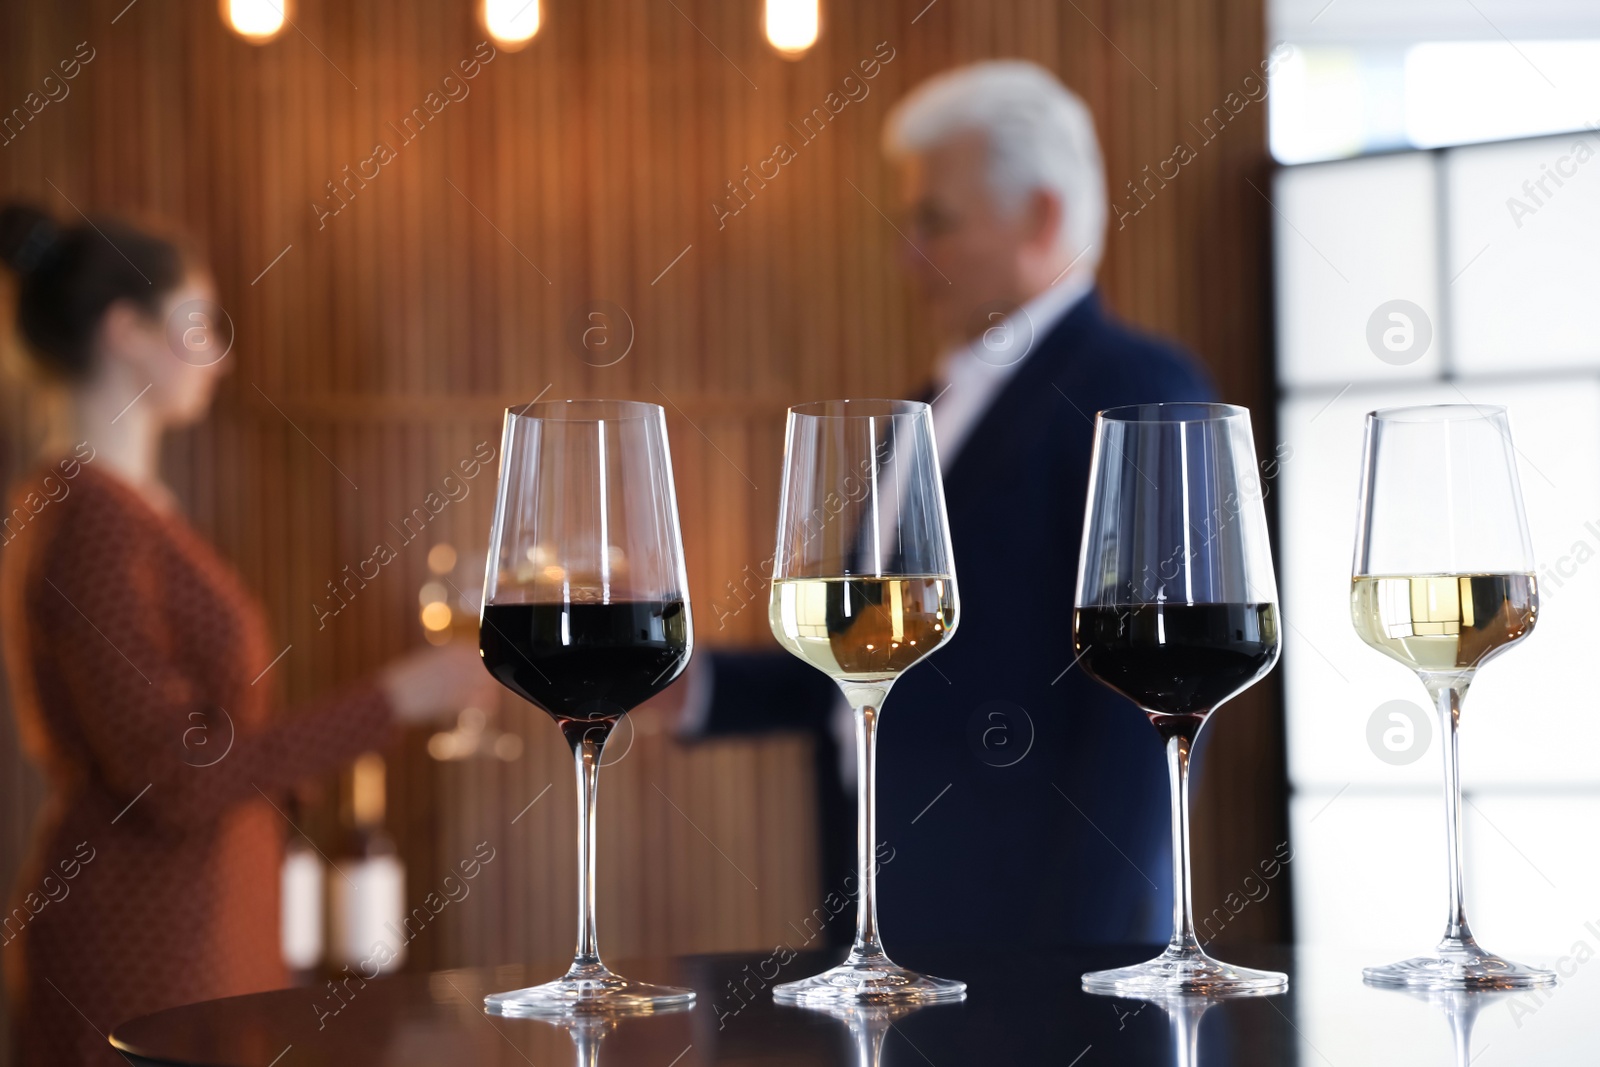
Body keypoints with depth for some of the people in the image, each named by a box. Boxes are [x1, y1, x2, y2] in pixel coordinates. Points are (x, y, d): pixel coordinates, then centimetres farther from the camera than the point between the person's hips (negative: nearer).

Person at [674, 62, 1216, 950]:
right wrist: (695, 685, 8)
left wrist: (1072, 958, -20)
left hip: (1019, 915, -8)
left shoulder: (1135, 388, -10)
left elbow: (1147, 697, -16)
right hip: (889, 914, 8)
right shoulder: (944, 403, 19)